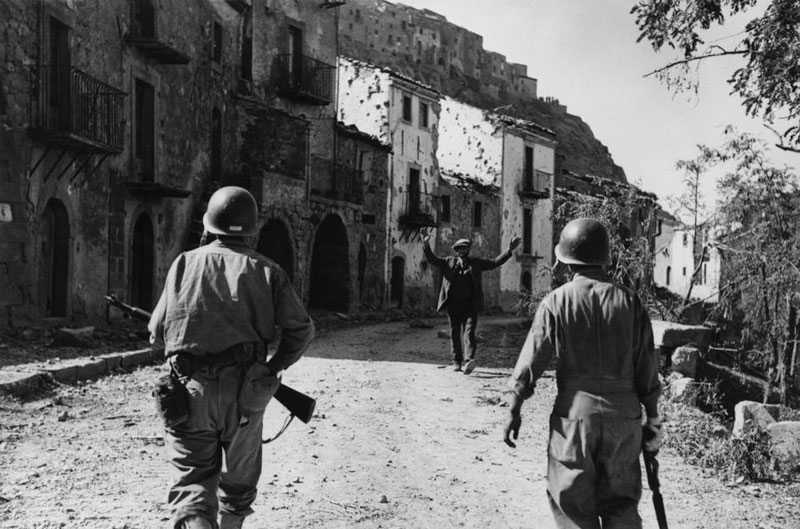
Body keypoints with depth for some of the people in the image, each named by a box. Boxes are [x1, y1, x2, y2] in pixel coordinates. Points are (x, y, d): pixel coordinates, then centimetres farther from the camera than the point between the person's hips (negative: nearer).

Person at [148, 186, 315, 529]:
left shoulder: (186, 263, 4)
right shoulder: (266, 270, 4)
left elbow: (157, 330, 6)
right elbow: (301, 329, -2)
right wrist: (274, 367, 13)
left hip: (192, 388, -1)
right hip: (244, 392, 1)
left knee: (192, 482, 2)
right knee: (238, 482, 20)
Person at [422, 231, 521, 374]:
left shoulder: (476, 263, 13)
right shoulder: (449, 262, 11)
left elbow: (495, 262, 11)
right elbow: (432, 259, 5)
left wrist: (509, 250, 2)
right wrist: (426, 245, -11)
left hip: (470, 304, -1)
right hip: (453, 304, 1)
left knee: (469, 330, -15)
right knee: (455, 333, 7)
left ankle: (470, 359, -27)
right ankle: (457, 361, 17)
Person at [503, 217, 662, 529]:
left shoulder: (557, 301, -5)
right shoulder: (629, 301, 2)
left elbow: (531, 360, -6)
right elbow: (647, 366, 4)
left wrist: (513, 409, 0)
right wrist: (653, 418, 12)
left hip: (575, 412, -2)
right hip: (623, 413, 3)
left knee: (574, 504, 9)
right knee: (621, 502, 14)